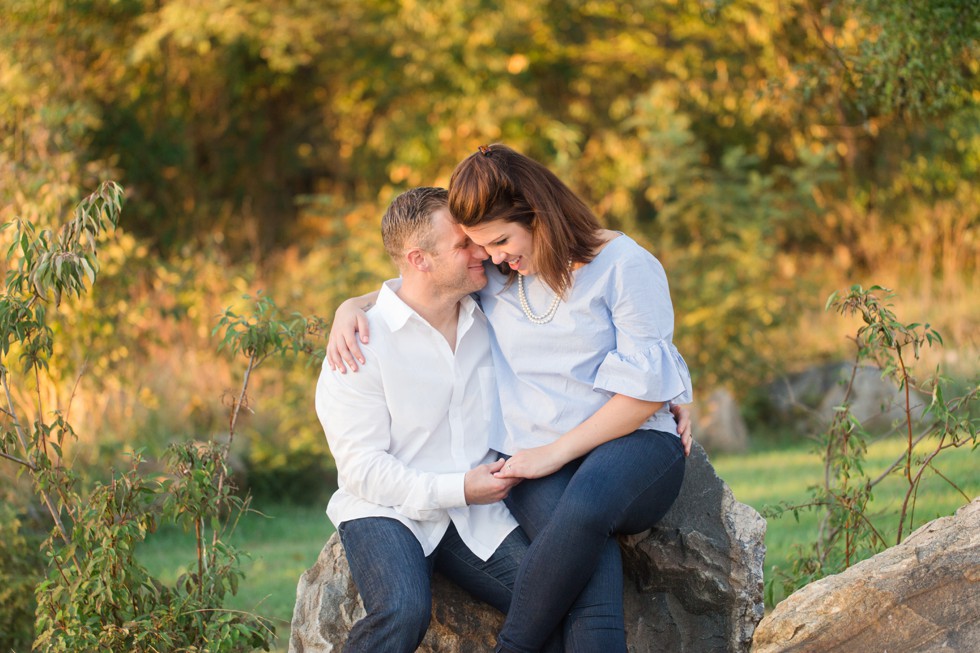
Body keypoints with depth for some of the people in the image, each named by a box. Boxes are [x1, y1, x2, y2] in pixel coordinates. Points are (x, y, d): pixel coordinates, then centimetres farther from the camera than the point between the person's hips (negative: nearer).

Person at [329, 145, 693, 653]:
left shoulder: (625, 265, -1)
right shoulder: (491, 277, 15)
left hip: (631, 444, -3)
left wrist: (555, 453, -9)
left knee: (585, 506, -40)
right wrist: (349, 310, 9)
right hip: (536, 464, 3)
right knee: (590, 565, -34)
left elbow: (645, 388, -5)